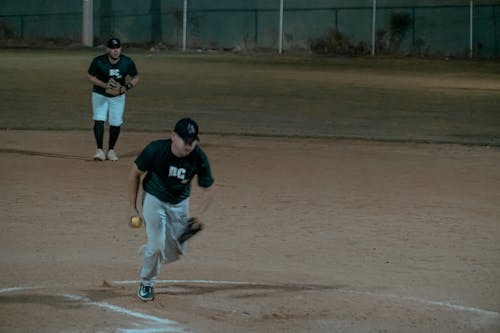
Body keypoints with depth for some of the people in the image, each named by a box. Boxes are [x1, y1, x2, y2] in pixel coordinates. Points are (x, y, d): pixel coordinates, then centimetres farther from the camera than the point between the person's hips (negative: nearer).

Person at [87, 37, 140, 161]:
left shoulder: (127, 62, -17)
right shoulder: (98, 61, -22)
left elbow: (136, 77, -4)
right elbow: (90, 76, -9)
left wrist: (126, 87, -23)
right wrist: (104, 85, -24)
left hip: (118, 96, 2)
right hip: (100, 94, -2)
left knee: (116, 123, 0)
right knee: (99, 120, -14)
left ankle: (111, 150, 16)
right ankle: (99, 150, -14)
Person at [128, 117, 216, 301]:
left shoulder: (199, 158, -22)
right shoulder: (156, 150, -27)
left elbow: (208, 188, -10)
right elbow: (135, 174, -12)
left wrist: (201, 213, -25)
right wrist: (133, 208, -10)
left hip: (180, 203, 3)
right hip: (154, 199, -3)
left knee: (176, 251, 6)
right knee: (157, 246, -12)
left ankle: (148, 252, 38)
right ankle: (147, 283, 15)